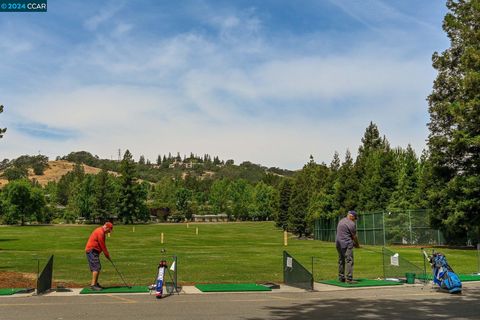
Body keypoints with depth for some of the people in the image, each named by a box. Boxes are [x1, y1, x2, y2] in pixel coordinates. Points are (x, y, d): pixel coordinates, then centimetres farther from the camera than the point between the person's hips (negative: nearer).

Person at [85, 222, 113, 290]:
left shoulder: (101, 232, 16)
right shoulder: (100, 232, -17)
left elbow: (102, 245, 19)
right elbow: (102, 245, -16)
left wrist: (106, 254, 12)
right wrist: (107, 254, -7)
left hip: (94, 251, 11)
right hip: (92, 251, -11)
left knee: (98, 268, 14)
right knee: (96, 267, -15)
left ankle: (95, 283, 22)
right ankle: (93, 285, -17)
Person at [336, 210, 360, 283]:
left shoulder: (340, 221, 16)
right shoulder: (351, 224, -10)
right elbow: (354, 236, -5)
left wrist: (353, 242, 16)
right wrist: (357, 244, 12)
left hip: (338, 244, 8)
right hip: (347, 244, -8)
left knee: (341, 261, 14)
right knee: (349, 261, -8)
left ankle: (341, 278, 19)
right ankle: (349, 279, -13)